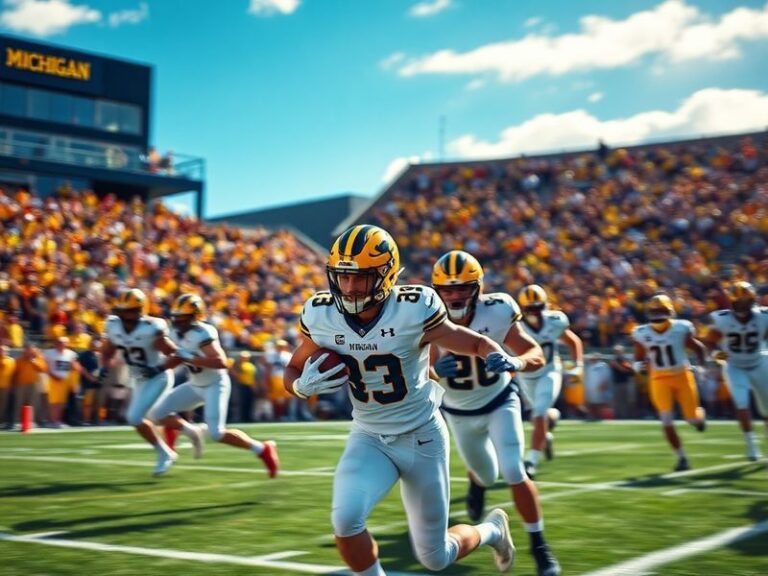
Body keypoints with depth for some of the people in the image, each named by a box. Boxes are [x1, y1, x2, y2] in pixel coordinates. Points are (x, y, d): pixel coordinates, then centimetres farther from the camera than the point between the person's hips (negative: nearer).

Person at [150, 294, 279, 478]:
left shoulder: (202, 334, -26)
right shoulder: (177, 333, 0)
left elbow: (221, 362, -37)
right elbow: (174, 361, 15)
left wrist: (189, 358, -36)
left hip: (215, 385, -8)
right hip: (195, 385, 8)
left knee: (217, 433, -16)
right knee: (158, 414, 3)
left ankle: (262, 449, 0)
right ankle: (192, 432, 25)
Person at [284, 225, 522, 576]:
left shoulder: (414, 311, -22)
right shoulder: (321, 316, -12)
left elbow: (478, 343, -9)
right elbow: (292, 372, 3)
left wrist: (505, 359, -32)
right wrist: (303, 386, -21)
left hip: (422, 437, -2)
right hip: (369, 438, 2)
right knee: (345, 519, -27)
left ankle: (492, 529, 44)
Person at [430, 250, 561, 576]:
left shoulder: (496, 313, -26)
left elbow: (537, 356, -20)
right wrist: (435, 372, -53)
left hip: (499, 402, -1)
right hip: (460, 412, 1)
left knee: (513, 473, -15)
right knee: (487, 475, 17)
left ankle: (539, 546, 3)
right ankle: (477, 481, 57)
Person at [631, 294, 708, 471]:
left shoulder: (681, 329, -11)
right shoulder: (642, 334, -7)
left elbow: (699, 348, 4)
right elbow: (639, 357, 5)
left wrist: (702, 365, -10)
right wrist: (638, 365, -16)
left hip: (682, 376, -1)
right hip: (659, 380, 1)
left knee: (692, 419, 4)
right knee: (667, 421, -8)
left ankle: (700, 414, 43)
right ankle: (682, 457, 7)